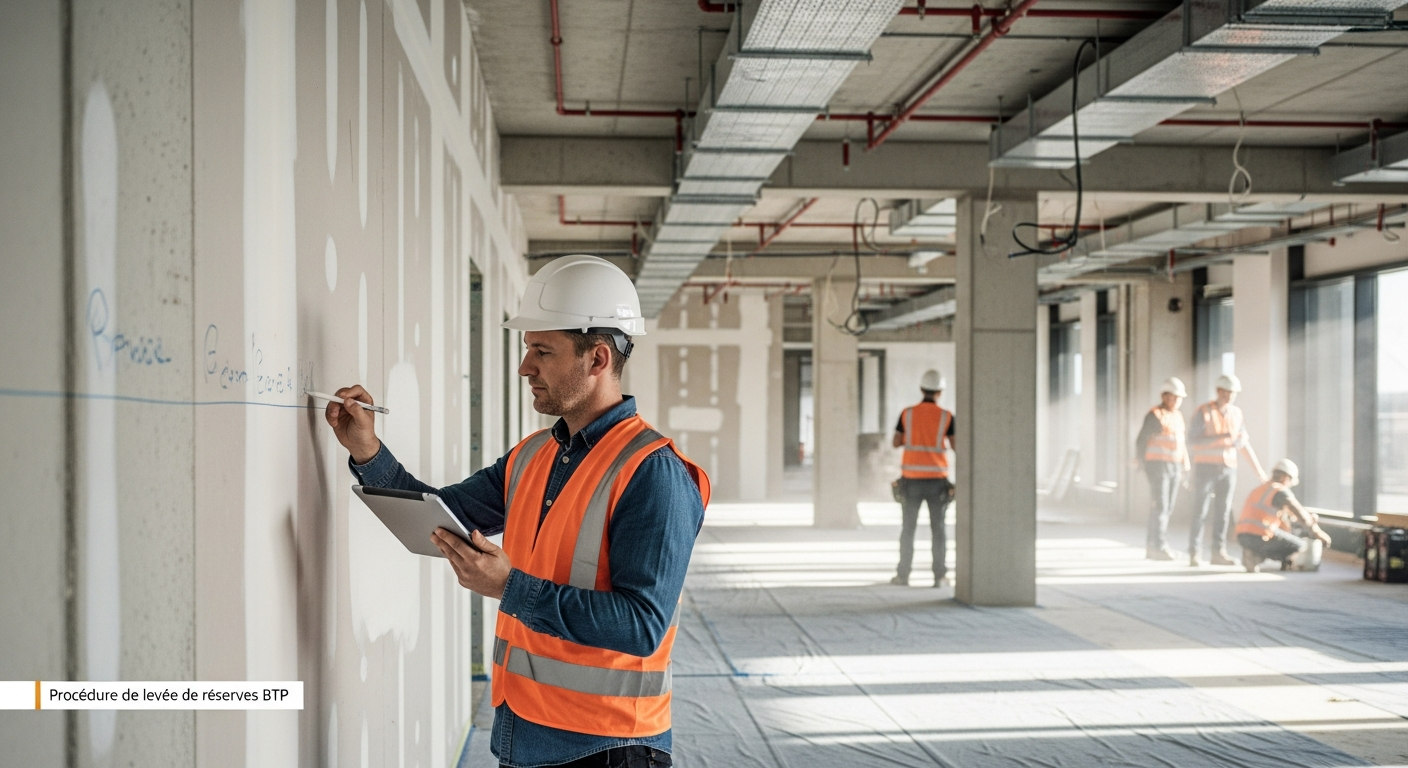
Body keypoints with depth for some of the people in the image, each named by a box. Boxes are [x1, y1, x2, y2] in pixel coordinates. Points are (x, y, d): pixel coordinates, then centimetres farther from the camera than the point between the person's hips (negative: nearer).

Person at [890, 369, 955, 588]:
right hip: (937, 479, -1)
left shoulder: (907, 414, 0)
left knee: (908, 528, 6)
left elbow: (895, 443, 4)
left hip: (911, 479, 1)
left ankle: (903, 574, 5)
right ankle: (939, 575, 2)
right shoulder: (946, 417, -3)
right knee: (937, 528, 5)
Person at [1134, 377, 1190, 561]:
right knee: (1160, 506, -13)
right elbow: (1141, 440, -9)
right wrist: (1139, 462, -12)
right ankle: (1160, 546, -16)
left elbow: (1181, 442, 20)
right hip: (1158, 465, -8)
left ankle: (1151, 547, 12)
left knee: (1167, 508, 7)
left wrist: (1185, 466, 15)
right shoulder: (1154, 415, -9)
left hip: (1175, 466, 8)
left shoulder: (1178, 416, 15)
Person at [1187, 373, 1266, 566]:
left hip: (1228, 469, 5)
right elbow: (1193, 443, -15)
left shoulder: (1236, 413, 8)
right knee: (1200, 511, -5)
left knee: (1223, 511, 2)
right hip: (1205, 467, -5)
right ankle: (1194, 554, 1)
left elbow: (1244, 443, 15)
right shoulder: (1203, 412, -9)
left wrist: (1258, 469, 12)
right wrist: (1221, 437, -24)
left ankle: (1218, 552, 6)